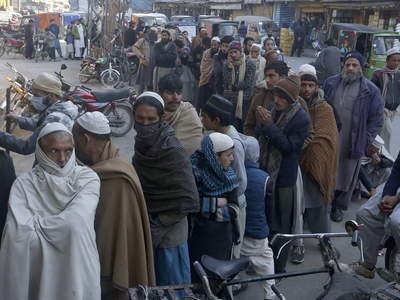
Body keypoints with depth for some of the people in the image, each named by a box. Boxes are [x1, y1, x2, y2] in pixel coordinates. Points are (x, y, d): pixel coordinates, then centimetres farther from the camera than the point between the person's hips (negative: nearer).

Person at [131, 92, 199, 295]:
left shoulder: (173, 151, -21)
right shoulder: (142, 144, -1)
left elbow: (188, 201, -22)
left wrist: (156, 225, -15)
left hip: (168, 236, -6)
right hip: (144, 232, 6)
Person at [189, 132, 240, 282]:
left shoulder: (227, 174, 1)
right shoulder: (196, 171, -14)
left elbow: (234, 210, -7)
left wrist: (205, 208, -17)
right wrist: (216, 202, -17)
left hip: (223, 238, 5)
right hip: (201, 238, -5)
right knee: (200, 280, 6)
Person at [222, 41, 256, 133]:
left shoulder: (250, 64, 0)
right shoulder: (227, 65, 6)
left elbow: (248, 83, -10)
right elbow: (226, 84, -7)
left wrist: (233, 87, -4)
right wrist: (229, 67, -11)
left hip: (245, 101, -2)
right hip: (230, 101, 2)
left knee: (243, 129, 4)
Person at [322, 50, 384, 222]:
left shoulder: (371, 90, -4)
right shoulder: (330, 83, 3)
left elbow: (376, 119, -2)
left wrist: (365, 140, -7)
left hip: (352, 143, -2)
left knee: (346, 175, 11)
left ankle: (339, 206, 29)